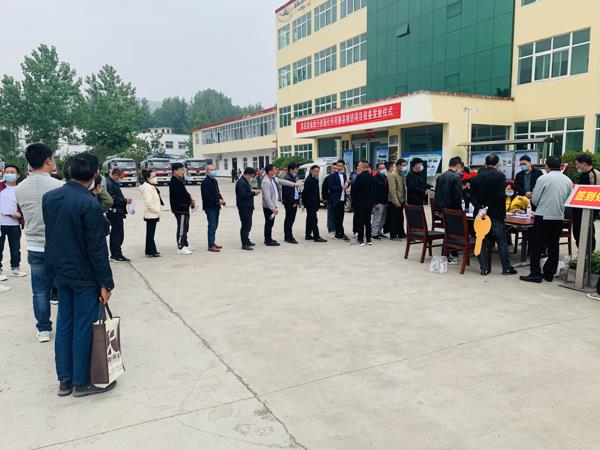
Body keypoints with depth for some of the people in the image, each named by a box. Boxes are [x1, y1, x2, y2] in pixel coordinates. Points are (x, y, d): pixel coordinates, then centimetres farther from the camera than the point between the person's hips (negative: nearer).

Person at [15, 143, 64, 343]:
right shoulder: (57, 185, -15)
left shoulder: (20, 188, -1)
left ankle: (43, 329, 21)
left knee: (40, 291, 12)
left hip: (34, 247, 4)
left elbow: (25, 216, 12)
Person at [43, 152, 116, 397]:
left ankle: (65, 380, 24)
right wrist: (105, 282, -13)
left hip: (60, 272, 7)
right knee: (84, 328, 4)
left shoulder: (48, 198, 1)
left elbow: (50, 234, 11)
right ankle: (82, 382, 16)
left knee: (64, 324, 15)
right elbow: (97, 248, -19)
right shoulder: (89, 204, -21)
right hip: (84, 276, -7)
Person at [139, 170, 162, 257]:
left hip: (153, 214, 10)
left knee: (151, 233, 15)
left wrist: (157, 211, 13)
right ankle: (151, 252, 1)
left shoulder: (152, 186, 15)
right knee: (150, 233, -4)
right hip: (151, 214, -10)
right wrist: (157, 210, -17)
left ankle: (151, 250, 23)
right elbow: (148, 202, -24)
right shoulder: (147, 187, -17)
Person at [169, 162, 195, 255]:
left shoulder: (178, 181, 15)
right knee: (182, 228, -5)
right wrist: (191, 201, -9)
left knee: (185, 227, 18)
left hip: (183, 208, 10)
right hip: (180, 208, -10)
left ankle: (185, 244, 29)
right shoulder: (174, 182, -18)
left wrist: (190, 199, 1)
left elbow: (184, 193, 19)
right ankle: (180, 248, 1)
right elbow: (182, 195, -22)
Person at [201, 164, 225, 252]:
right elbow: (207, 196, -19)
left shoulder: (215, 181, 15)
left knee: (215, 225, 13)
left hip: (216, 207, 9)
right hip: (210, 207, -9)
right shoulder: (205, 182, -13)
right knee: (212, 225, -9)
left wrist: (221, 200, 4)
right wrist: (218, 201, -18)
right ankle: (211, 246, -6)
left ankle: (212, 243, 22)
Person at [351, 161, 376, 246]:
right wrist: (373, 201, 16)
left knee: (360, 222, 0)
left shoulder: (360, 177, -16)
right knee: (368, 221, 12)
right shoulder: (372, 177, 6)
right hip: (369, 203, 6)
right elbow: (374, 190, 10)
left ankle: (361, 240, 1)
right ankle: (369, 239, 16)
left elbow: (354, 188, -15)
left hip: (360, 203, -6)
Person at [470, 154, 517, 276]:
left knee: (482, 241, 7)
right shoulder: (500, 176, -7)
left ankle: (484, 268, 8)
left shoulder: (476, 177, 5)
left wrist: (480, 207, -11)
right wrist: (488, 205, -14)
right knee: (502, 241, 6)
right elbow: (500, 195, -18)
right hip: (496, 213, -3)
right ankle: (506, 268, 12)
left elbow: (472, 195, -2)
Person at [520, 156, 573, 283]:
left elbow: (534, 199, -7)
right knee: (553, 246, 12)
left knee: (536, 246, 1)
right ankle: (549, 273, 17)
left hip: (543, 216, -5)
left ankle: (535, 274, -3)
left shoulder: (543, 178, -11)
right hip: (559, 217, 5)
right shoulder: (568, 180, 4)